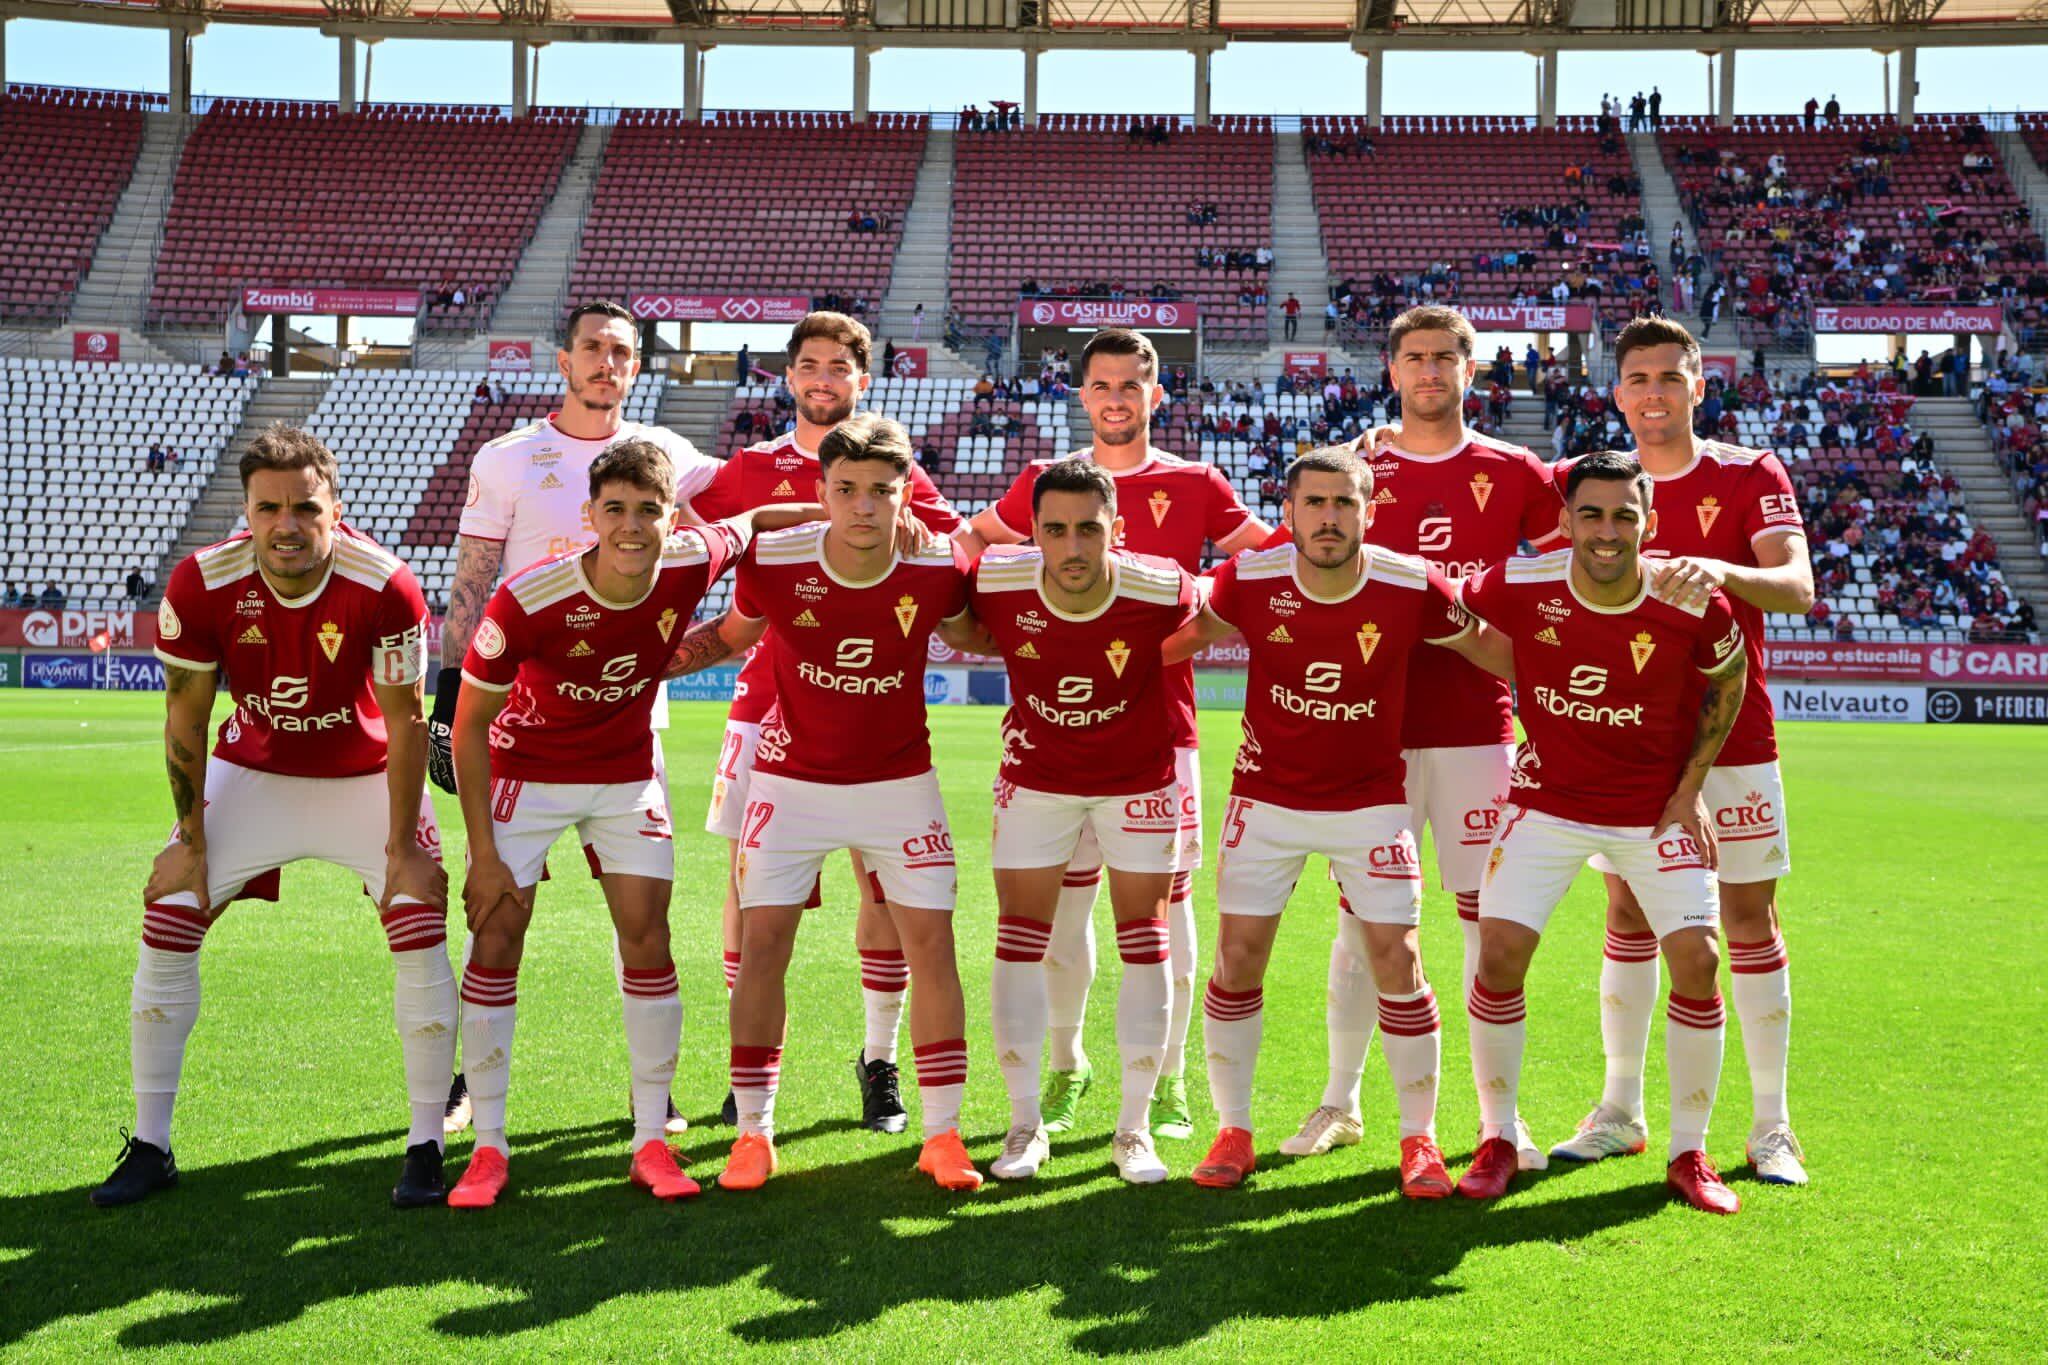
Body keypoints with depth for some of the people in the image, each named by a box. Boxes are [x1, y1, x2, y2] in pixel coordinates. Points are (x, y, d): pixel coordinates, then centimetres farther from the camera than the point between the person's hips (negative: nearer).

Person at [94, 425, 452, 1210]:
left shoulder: (385, 589, -28)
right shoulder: (201, 586, -23)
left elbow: (404, 723, -17)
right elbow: (186, 718, -9)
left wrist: (402, 846, -15)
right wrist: (190, 840, -6)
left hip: (365, 778, -2)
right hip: (252, 773, 2)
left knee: (421, 941, -14)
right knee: (165, 931, -5)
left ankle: (426, 1148, 0)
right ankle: (149, 1149, 9)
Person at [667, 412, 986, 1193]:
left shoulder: (938, 569, -14)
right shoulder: (774, 563, -16)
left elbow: (965, 636, 9)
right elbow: (728, 636, 5)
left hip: (900, 782, 1)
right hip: (793, 779, 0)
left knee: (930, 940, -3)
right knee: (763, 941, -4)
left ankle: (943, 1134, 9)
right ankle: (753, 1131, 10)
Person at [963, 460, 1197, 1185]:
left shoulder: (1161, 590, -25)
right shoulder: (995, 585, -23)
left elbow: (1190, 627, -1)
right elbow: (965, 627, 1)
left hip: (1138, 778, -1)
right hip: (1035, 774, 1)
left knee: (1144, 941, 2)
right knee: (1020, 942, 0)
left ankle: (1135, 1127, 14)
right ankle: (1024, 1124, 13)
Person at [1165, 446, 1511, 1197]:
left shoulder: (1412, 588, -16)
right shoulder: (1250, 579, -14)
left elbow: (1489, 648, 1)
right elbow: (1196, 632, 8)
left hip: (1370, 802, -1)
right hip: (1266, 797, 1)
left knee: (1397, 961, -4)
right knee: (1237, 960, 0)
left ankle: (1419, 1139, 14)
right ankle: (1233, 1130, 18)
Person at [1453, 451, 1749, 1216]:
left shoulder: (1692, 606, -18)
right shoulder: (1519, 586, -18)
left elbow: (1727, 680, 3)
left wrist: (1690, 789, 0)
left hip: (1655, 808, 0)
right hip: (1548, 801, 0)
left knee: (1697, 960, -10)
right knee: (1499, 953, -10)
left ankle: (1689, 1153, 9)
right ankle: (1497, 1138, 11)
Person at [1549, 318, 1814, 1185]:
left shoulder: (1750, 477, -3)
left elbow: (1796, 586, -18)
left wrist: (1722, 572, -36)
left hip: (1732, 738, -3)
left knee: (1749, 920, 1)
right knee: (1627, 918, 6)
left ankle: (1770, 1124, 9)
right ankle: (1621, 1112, 16)